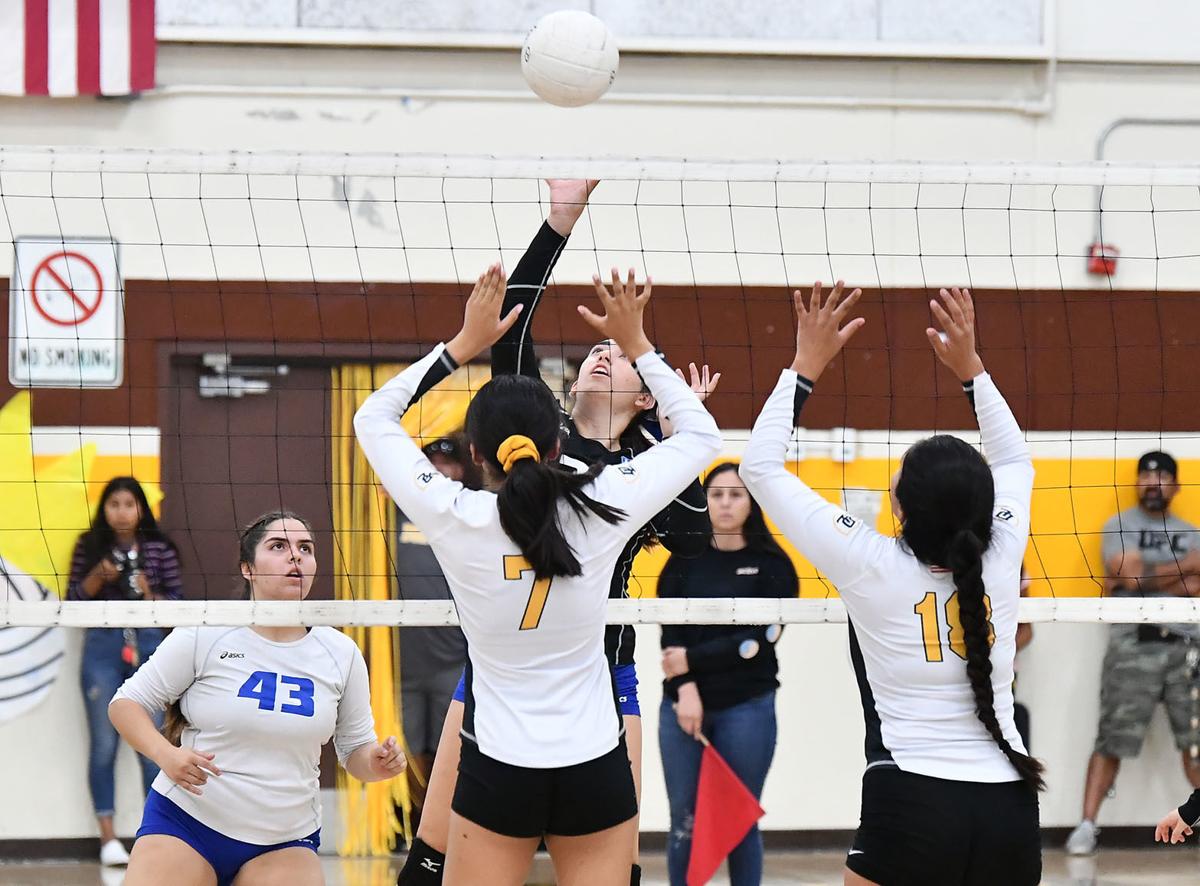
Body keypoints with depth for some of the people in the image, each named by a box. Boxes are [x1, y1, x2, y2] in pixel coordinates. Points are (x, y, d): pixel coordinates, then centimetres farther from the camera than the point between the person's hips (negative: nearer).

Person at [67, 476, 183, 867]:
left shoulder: (159, 549, 1)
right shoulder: (89, 546, 2)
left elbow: (177, 600, 5)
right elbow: (73, 600, 4)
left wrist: (150, 595, -13)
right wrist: (98, 577, -12)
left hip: (147, 646, 0)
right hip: (102, 646, 0)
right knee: (104, 743, 4)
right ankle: (108, 837, 10)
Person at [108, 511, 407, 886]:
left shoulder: (342, 654, 3)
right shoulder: (203, 635, -7)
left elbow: (355, 750, 11)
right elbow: (126, 703, -2)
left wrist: (376, 762, -13)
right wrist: (165, 753, -21)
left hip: (285, 841, 2)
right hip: (185, 824, -2)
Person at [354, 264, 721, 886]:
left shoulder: (456, 519, -11)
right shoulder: (602, 512, -9)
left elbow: (373, 419, 6)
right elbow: (700, 435, 8)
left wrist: (464, 344, 6)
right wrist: (636, 344, 12)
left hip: (498, 771, -1)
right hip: (595, 768, 1)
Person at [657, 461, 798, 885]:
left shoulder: (771, 563, 1)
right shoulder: (685, 560, 8)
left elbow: (761, 638, -8)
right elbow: (670, 631, 0)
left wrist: (693, 660, -10)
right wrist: (685, 689, -15)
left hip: (747, 707, -2)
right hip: (683, 703, 2)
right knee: (684, 821, 3)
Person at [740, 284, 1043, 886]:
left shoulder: (874, 568, -6)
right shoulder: (1001, 560, 3)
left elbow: (760, 465, 1)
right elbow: (1014, 461, 26)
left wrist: (807, 363, 5)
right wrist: (968, 366, 22)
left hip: (911, 806, -4)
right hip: (1011, 813, 4)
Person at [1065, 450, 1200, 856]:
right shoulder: (1119, 526, 7)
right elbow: (1131, 573, -10)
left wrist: (1144, 579, -7)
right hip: (1134, 643, -3)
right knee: (1113, 740, -7)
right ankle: (1087, 825, -6)